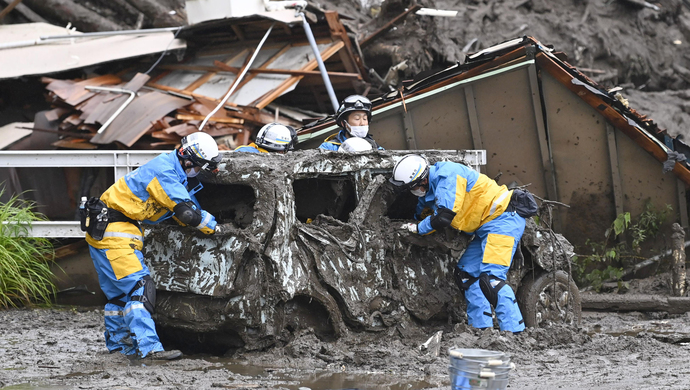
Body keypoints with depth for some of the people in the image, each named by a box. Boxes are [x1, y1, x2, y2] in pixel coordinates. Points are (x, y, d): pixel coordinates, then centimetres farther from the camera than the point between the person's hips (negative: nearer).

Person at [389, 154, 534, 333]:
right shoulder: (431, 187, 13)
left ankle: (516, 333, -24)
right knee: (466, 273, 12)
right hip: (486, 227, 11)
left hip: (503, 220, -11)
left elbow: (444, 217, -22)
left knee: (491, 279, -21)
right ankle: (481, 327, 13)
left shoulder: (447, 175, -19)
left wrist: (418, 228, -9)